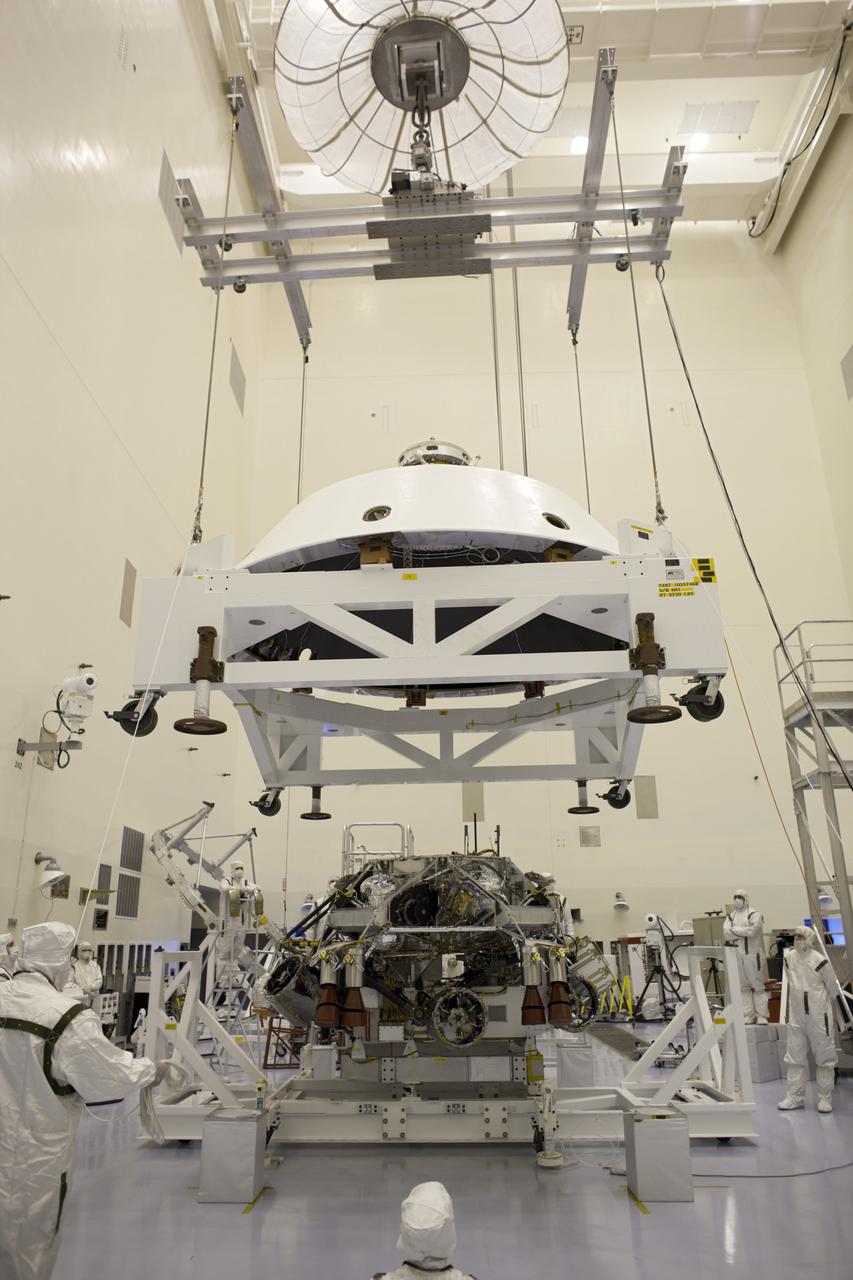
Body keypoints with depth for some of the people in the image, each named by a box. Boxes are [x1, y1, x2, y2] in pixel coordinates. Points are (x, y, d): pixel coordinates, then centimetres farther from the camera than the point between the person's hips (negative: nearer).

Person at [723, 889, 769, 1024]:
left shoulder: (754, 914, -1)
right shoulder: (730, 916, 14)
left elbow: (752, 930, -17)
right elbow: (726, 933, -1)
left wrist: (734, 930, -7)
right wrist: (744, 932, -10)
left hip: (753, 954, -5)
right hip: (736, 955, 5)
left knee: (758, 985, -2)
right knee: (743, 987, 7)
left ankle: (762, 1015, 4)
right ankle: (748, 1015, 13)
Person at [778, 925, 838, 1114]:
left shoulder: (820, 960, -15)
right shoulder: (789, 957, -2)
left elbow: (832, 988, -1)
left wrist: (820, 1003, 9)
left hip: (819, 1016, -4)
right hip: (796, 1016, 4)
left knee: (824, 1058, 7)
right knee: (795, 1058, 9)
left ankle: (825, 1098, 19)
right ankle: (795, 1097, 18)